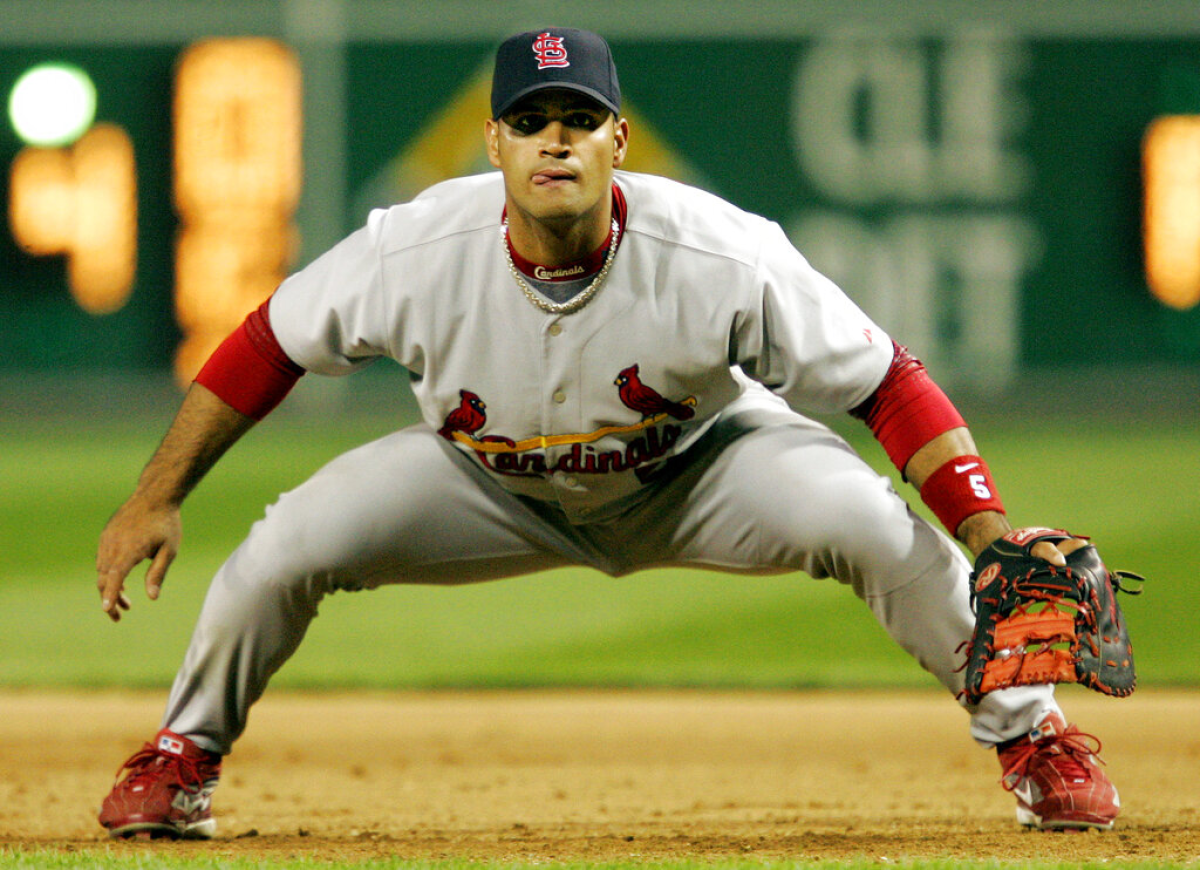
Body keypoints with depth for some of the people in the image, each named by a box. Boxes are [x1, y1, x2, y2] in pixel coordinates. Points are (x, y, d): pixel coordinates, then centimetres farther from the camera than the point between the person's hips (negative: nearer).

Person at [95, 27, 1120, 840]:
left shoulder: (723, 262, -35)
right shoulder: (417, 251, -30)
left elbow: (888, 382, -28)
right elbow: (270, 345, -13)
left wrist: (994, 539, -37)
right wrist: (155, 500, -13)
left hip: (696, 469, -1)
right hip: (495, 487, 2)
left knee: (872, 526, -28)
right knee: (291, 544, -19)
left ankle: (1034, 739, -5)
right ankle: (182, 756, 11)